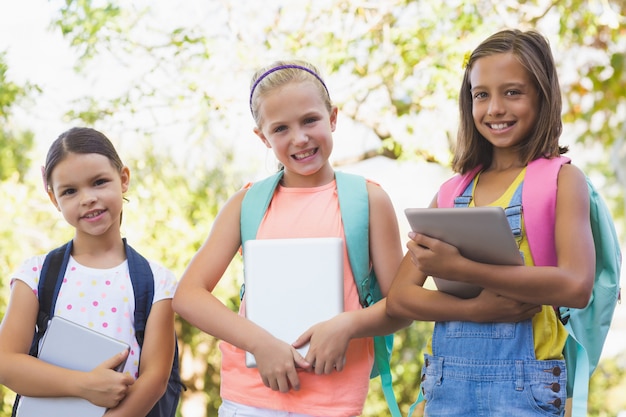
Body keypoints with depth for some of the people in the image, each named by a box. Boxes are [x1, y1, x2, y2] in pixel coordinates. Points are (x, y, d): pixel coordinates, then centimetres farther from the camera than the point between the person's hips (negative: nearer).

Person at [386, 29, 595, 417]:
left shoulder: (561, 178, 0)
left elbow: (577, 286, -15)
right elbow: (399, 297, 4)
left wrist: (459, 268, -18)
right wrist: (478, 308, -14)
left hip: (523, 382, -3)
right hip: (446, 381, 3)